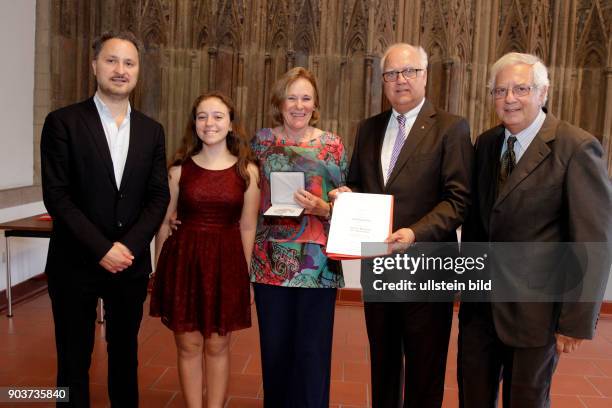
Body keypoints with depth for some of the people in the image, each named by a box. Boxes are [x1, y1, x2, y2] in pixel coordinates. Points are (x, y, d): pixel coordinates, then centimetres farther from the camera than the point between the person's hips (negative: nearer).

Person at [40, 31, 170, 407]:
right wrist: (102, 249, -16)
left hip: (131, 262, 3)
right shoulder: (63, 122, -5)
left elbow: (159, 196, 2)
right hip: (75, 263, -3)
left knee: (125, 352, 17)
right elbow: (56, 195, -10)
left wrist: (129, 246, -11)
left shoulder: (151, 130, 6)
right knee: (74, 359, 10)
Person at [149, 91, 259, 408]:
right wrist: (159, 271, 5)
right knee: (188, 345, 9)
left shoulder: (247, 171, 0)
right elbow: (164, 222, 5)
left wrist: (246, 275, 1)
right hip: (184, 259, 1)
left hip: (226, 263, 0)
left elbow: (247, 228, 3)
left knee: (217, 346, 10)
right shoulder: (179, 169, 1)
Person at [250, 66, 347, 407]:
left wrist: (322, 209, -15)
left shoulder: (333, 145, 1)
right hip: (272, 260, 2)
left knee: (312, 350, 5)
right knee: (274, 346, 12)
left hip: (317, 262, -1)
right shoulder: (262, 140, 5)